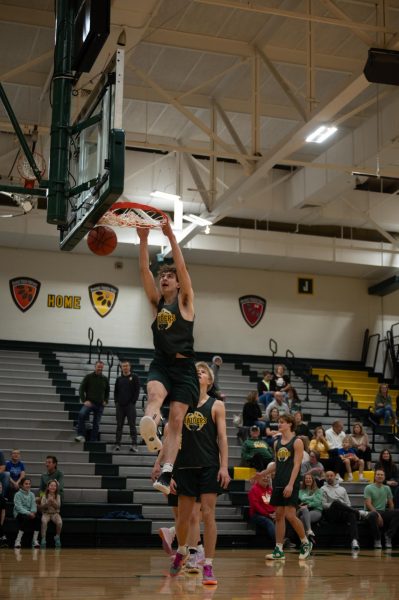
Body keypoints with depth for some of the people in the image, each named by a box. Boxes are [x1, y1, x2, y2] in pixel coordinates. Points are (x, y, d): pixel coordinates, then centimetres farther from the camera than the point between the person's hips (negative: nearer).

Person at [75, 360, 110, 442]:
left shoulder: (105, 379, 11)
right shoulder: (88, 377, 1)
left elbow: (107, 392, 22)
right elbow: (81, 389, 0)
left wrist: (105, 401, 7)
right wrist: (84, 400, -11)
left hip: (100, 405, 4)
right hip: (89, 403, -4)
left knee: (96, 424, 5)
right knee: (81, 414, -31)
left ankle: (93, 441, 14)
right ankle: (81, 435, -26)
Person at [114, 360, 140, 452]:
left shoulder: (134, 377, 3)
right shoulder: (119, 379, 14)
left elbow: (137, 390, -2)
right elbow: (115, 391, 16)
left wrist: (133, 402, -9)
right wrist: (116, 402, 3)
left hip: (130, 405, -4)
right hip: (120, 405, 4)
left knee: (132, 425, -6)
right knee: (119, 425, 6)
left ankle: (134, 444, -8)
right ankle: (117, 444, 9)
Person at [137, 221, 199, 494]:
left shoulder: (185, 301, 5)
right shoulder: (157, 302, 14)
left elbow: (182, 268, -9)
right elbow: (144, 270, 3)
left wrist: (171, 235, -15)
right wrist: (143, 239, -7)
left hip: (184, 367, -2)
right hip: (161, 364, 2)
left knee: (176, 420, -9)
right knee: (155, 392, -32)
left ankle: (166, 474, -16)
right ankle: (151, 429, -64)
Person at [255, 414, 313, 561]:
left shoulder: (297, 442, -6)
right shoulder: (277, 443, 13)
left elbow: (297, 465, -12)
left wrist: (290, 484, -20)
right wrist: (263, 474, 8)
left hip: (290, 485, -6)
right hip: (278, 483, 6)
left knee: (290, 515, -11)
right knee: (279, 515, 4)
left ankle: (306, 543, 9)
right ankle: (279, 550, 7)